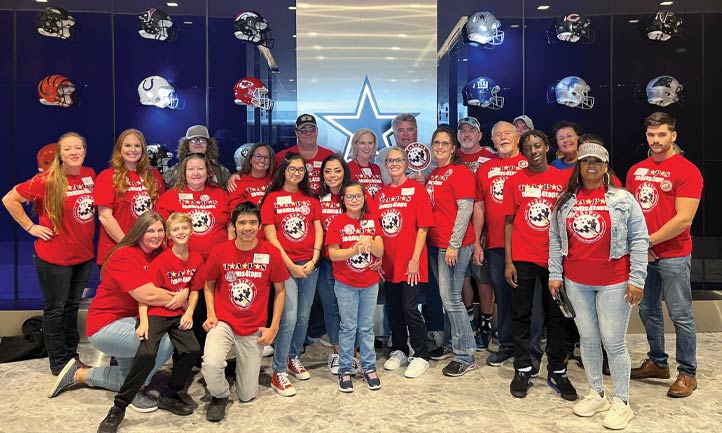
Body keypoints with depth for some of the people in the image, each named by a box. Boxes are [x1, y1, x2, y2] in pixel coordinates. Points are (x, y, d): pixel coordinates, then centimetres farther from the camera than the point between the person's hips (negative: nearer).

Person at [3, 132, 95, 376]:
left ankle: (72, 356, 31)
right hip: (54, 257, -5)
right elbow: (9, 200, -10)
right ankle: (59, 363, 20)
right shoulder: (47, 180, -16)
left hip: (84, 254, 5)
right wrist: (30, 227, -10)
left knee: (72, 306, 17)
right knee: (55, 309, 8)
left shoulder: (90, 175, -1)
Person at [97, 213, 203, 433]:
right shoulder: (161, 260, -9)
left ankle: (169, 396, 6)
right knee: (147, 354, -25)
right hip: (155, 313, -4)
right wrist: (143, 321, -20)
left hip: (178, 315, 5)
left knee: (193, 350, -16)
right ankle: (118, 408, -11)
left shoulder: (196, 260, 4)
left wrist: (189, 313, -3)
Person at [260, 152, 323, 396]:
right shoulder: (272, 198, 0)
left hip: (310, 265, 4)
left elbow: (318, 230, 7)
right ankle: (278, 373, -1)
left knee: (303, 316, 10)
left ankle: (294, 358, 30)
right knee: (289, 317, -11)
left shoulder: (310, 198, 11)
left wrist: (313, 260, -5)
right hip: (284, 264, -4)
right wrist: (290, 265, -10)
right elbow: (271, 236, -5)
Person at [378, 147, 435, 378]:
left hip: (410, 263, -5)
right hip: (388, 263, 5)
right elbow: (377, 229, 13)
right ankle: (399, 351, 29)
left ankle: (421, 356, 13)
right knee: (394, 308, 13)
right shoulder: (381, 194, 10)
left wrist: (415, 259, -13)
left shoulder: (416, 189, -4)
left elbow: (423, 227, -8)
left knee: (410, 308, -3)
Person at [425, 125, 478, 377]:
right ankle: (450, 344, 30)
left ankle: (465, 356, 4)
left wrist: (454, 245, -18)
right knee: (446, 297, 16)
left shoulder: (460, 172, -10)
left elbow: (465, 209, -16)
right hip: (436, 243, 8)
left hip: (454, 245, -8)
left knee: (451, 298, -6)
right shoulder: (433, 174, 14)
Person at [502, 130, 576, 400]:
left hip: (554, 258, 1)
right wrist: (508, 261, -3)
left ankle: (557, 371, 21)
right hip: (522, 258, 0)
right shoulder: (514, 181, 2)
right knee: (521, 315, 6)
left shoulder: (563, 178, 3)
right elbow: (509, 222, 3)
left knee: (556, 315, 8)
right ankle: (523, 370, 17)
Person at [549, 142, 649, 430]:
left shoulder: (623, 199, -2)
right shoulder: (565, 201, 6)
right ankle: (596, 394, 26)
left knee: (613, 342, 1)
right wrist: (555, 274, 3)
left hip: (614, 283, -3)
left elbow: (639, 240, -4)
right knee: (588, 339, 11)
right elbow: (555, 239, 8)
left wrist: (636, 279, -9)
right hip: (576, 283, 3)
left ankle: (621, 402, 16)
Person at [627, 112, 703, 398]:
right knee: (648, 311, 14)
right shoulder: (636, 171, 9)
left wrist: (649, 240, -13)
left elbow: (684, 219, -16)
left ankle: (687, 373, 16)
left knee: (681, 315, 2)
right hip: (641, 255, 6)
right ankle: (657, 362, 30)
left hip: (673, 255, -6)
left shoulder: (687, 171, -9)